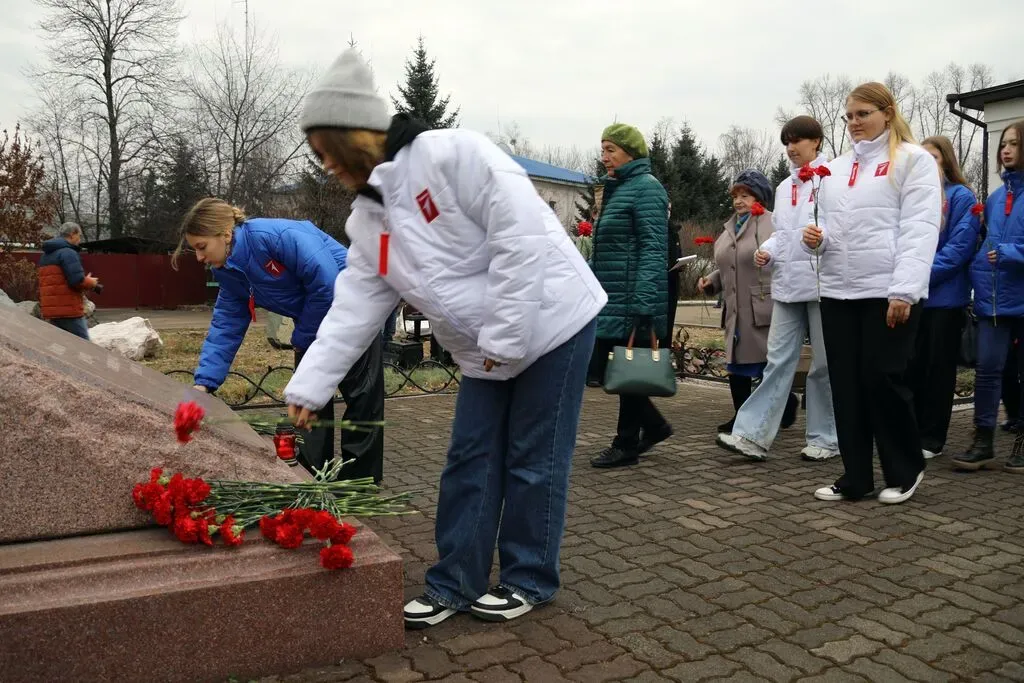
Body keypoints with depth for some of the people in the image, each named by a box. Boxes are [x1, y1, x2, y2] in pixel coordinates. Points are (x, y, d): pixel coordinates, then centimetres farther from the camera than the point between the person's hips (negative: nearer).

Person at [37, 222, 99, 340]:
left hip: (51, 309, 9)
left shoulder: (46, 255, 20)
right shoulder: (68, 253, -12)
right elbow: (77, 280, -21)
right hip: (69, 309, -9)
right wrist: (91, 283, -2)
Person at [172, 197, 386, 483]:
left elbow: (326, 281, -29)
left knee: (362, 399, -1)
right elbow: (225, 328, 4)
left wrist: (303, 339, -16)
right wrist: (204, 382, -6)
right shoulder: (231, 275, 0)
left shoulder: (274, 235, -28)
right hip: (316, 324, 9)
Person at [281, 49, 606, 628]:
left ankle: (530, 579, 22)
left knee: (534, 460, 3)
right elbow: (354, 309, 4)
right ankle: (453, 582, 22)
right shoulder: (369, 218, 5)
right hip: (484, 352, 7)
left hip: (550, 322, -7)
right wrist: (308, 387, -1)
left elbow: (523, 238, -24)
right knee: (470, 462, 9)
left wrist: (505, 337, -21)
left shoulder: (452, 154, -19)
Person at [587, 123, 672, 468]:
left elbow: (653, 250, -18)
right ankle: (654, 425, 26)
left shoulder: (645, 188, -10)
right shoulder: (616, 189, 18)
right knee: (605, 368, 12)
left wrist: (643, 305, -24)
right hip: (611, 301, 9)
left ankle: (626, 445, 14)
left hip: (631, 303, -9)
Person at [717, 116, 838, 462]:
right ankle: (753, 435, 0)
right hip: (787, 283, 6)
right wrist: (767, 250, 2)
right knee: (778, 360, 2)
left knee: (825, 363, 5)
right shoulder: (784, 187, 18)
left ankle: (826, 438, 16)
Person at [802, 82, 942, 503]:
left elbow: (920, 228, -10)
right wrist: (816, 239, -2)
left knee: (882, 379, -2)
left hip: (888, 292, -6)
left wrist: (904, 291, -19)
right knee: (846, 386, 6)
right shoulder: (835, 169, 18)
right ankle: (856, 477, 16)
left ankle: (905, 470, 19)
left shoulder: (913, 160, 0)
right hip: (838, 292, 6)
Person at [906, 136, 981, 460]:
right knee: (911, 365, 9)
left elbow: (960, 246, -12)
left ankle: (932, 438, 11)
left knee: (938, 368, 3)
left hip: (944, 295, -4)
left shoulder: (961, 196, -3)